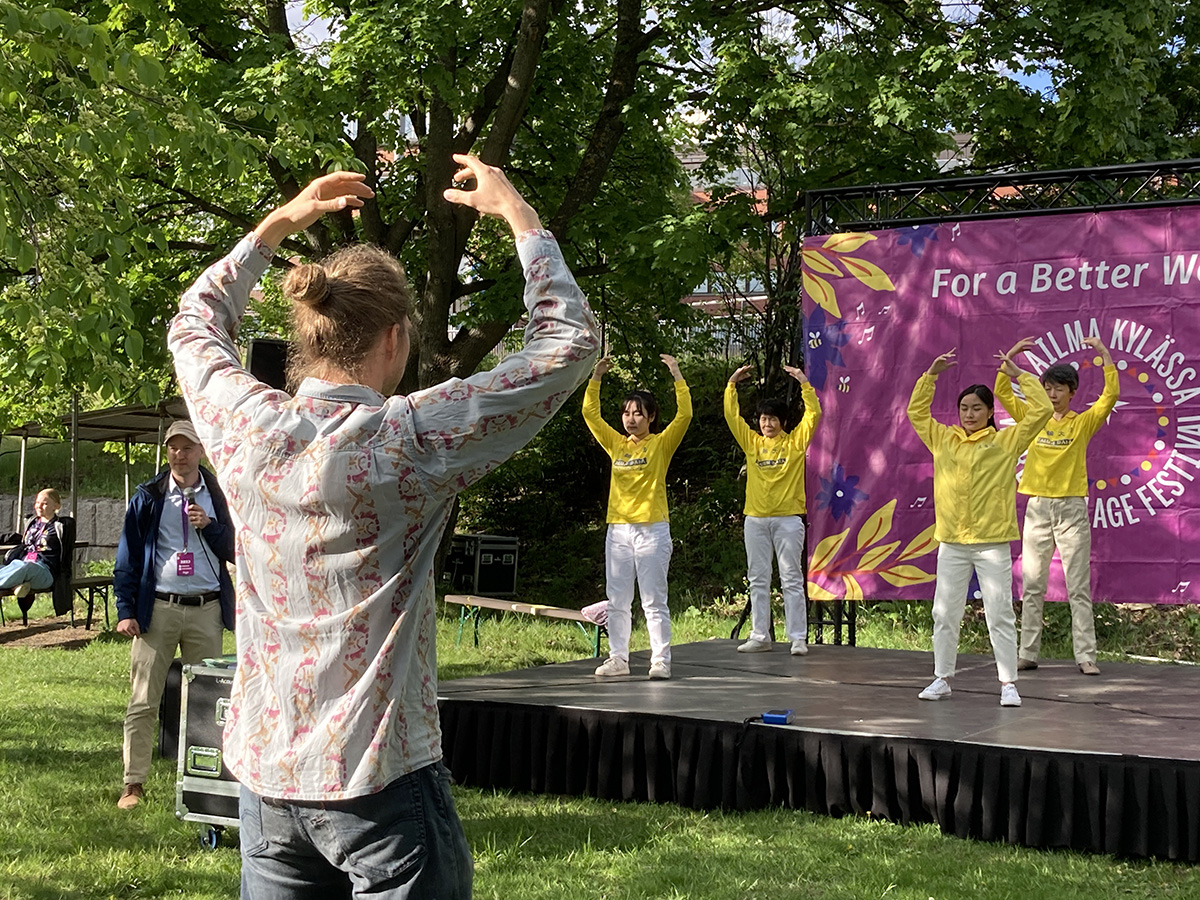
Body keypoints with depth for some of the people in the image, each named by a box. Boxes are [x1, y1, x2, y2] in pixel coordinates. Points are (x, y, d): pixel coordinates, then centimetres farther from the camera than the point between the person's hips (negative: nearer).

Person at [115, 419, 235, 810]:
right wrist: (125, 610, -5)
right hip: (158, 608, -1)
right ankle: (134, 784, 1)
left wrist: (209, 526, -9)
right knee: (143, 702, -3)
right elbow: (128, 556, 3)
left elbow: (233, 552, 8)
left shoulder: (216, 497, 10)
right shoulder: (148, 497, 5)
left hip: (206, 610, 2)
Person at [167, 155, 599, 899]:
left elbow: (195, 323, 20)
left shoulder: (247, 429, -3)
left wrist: (281, 224, 23)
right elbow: (570, 341, -7)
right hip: (381, 782, -5)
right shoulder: (412, 440, -16)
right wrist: (518, 214, 4)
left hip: (267, 779, 5)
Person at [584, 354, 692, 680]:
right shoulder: (616, 444, 12)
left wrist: (676, 374, -13)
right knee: (617, 601, 7)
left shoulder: (661, 444, 1)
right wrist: (597, 376, 4)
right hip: (618, 529, 5)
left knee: (654, 601, -3)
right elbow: (590, 413, 11)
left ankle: (661, 660, 1)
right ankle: (618, 657, 13)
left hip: (652, 529, -5)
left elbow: (684, 414, -11)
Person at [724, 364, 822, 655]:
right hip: (755, 519, 4)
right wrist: (732, 384, 3)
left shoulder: (795, 442, 4)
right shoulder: (752, 442, 11)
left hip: (788, 519, -4)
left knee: (791, 580, -3)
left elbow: (814, 414, -5)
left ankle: (798, 639, -3)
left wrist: (804, 383, -11)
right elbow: (731, 415, 9)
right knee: (758, 580, 7)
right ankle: (760, 637, 12)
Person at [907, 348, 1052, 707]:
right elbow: (916, 411, 19)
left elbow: (1041, 411, -3)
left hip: (992, 542, -3)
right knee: (944, 614, 7)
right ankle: (942, 679, 18)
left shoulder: (1006, 441, 2)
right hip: (952, 543, 3)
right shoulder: (944, 440, 11)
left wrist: (1018, 375, 1)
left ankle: (1008, 684, 3)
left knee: (1000, 615, -2)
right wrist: (931, 374, 13)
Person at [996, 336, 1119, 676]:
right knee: (1031, 586, 4)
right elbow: (1002, 392, 7)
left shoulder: (1083, 422, 4)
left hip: (1071, 509, -2)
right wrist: (1010, 356, -1)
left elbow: (1111, 395, -7)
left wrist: (1105, 355, -9)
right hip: (1037, 508, 2)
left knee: (1079, 587, -2)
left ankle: (1086, 656, -1)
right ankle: (1028, 653, 8)